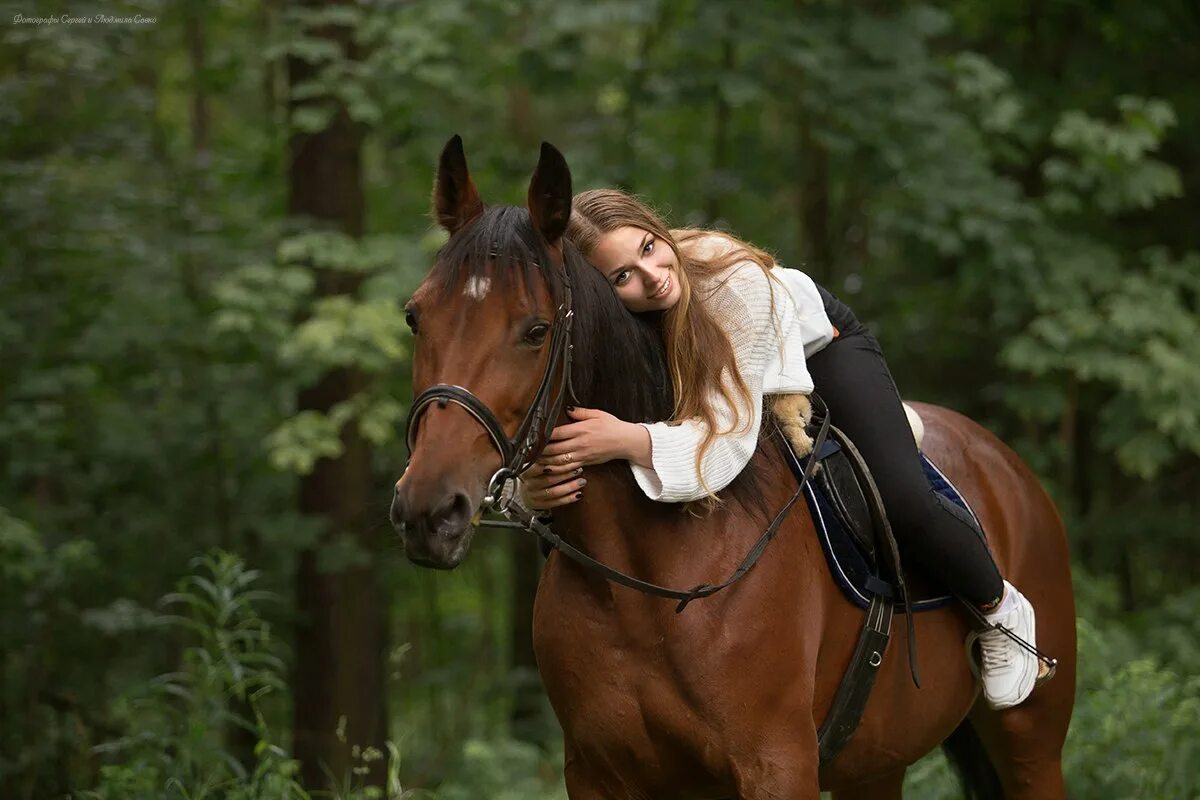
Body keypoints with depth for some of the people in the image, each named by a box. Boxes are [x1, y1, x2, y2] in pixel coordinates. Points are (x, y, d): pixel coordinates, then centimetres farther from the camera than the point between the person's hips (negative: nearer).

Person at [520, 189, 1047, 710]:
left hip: (818, 346, -4)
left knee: (904, 503, -19)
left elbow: (731, 434, -47)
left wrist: (628, 440, -65)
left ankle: (1000, 610, 12)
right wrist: (534, 487, -59)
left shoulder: (734, 280, -46)